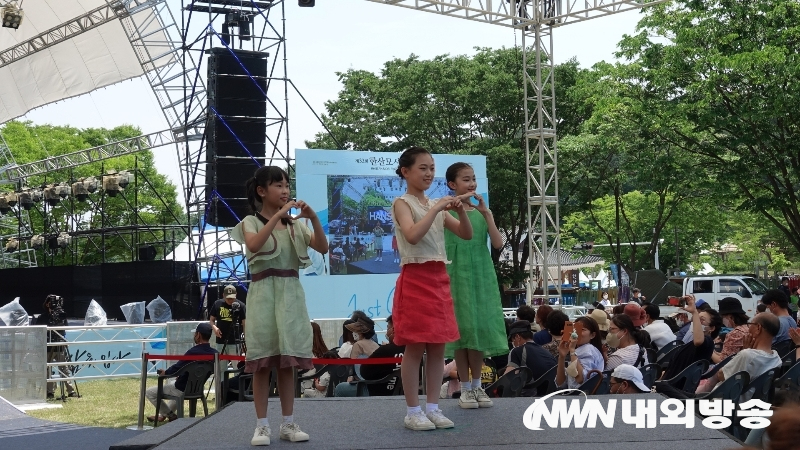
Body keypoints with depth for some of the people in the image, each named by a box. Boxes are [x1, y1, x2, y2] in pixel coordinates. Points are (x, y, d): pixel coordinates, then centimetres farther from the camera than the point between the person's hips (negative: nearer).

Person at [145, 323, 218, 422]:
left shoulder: (193, 352, -28)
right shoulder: (214, 353, -6)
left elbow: (177, 368, -19)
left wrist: (165, 372, 1)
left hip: (183, 389, -8)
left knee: (149, 392, 5)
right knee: (170, 382, 37)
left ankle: (171, 415, 13)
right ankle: (163, 415, 37)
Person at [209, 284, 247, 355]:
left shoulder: (240, 306, -5)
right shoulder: (217, 304, 4)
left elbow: (244, 324, -7)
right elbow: (211, 319, 14)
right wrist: (214, 327, -9)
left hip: (235, 342, -3)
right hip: (221, 341, 3)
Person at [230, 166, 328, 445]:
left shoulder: (295, 224, 13)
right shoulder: (251, 222, 1)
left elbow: (323, 248, 3)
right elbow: (254, 245, -22)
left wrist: (313, 218, -10)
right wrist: (277, 215, -23)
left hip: (291, 293, 4)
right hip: (264, 293, -4)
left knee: (287, 361, 6)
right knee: (263, 362, -2)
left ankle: (288, 423, 11)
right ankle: (261, 425, 2)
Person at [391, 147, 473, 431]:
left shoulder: (436, 206, 15)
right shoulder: (402, 203, -5)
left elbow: (467, 235, 12)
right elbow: (413, 235, -23)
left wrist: (461, 212, -5)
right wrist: (436, 209, -20)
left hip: (439, 279, 7)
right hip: (415, 279, -7)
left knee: (438, 346, 6)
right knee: (415, 348, -4)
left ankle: (433, 408, 13)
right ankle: (413, 412, 3)